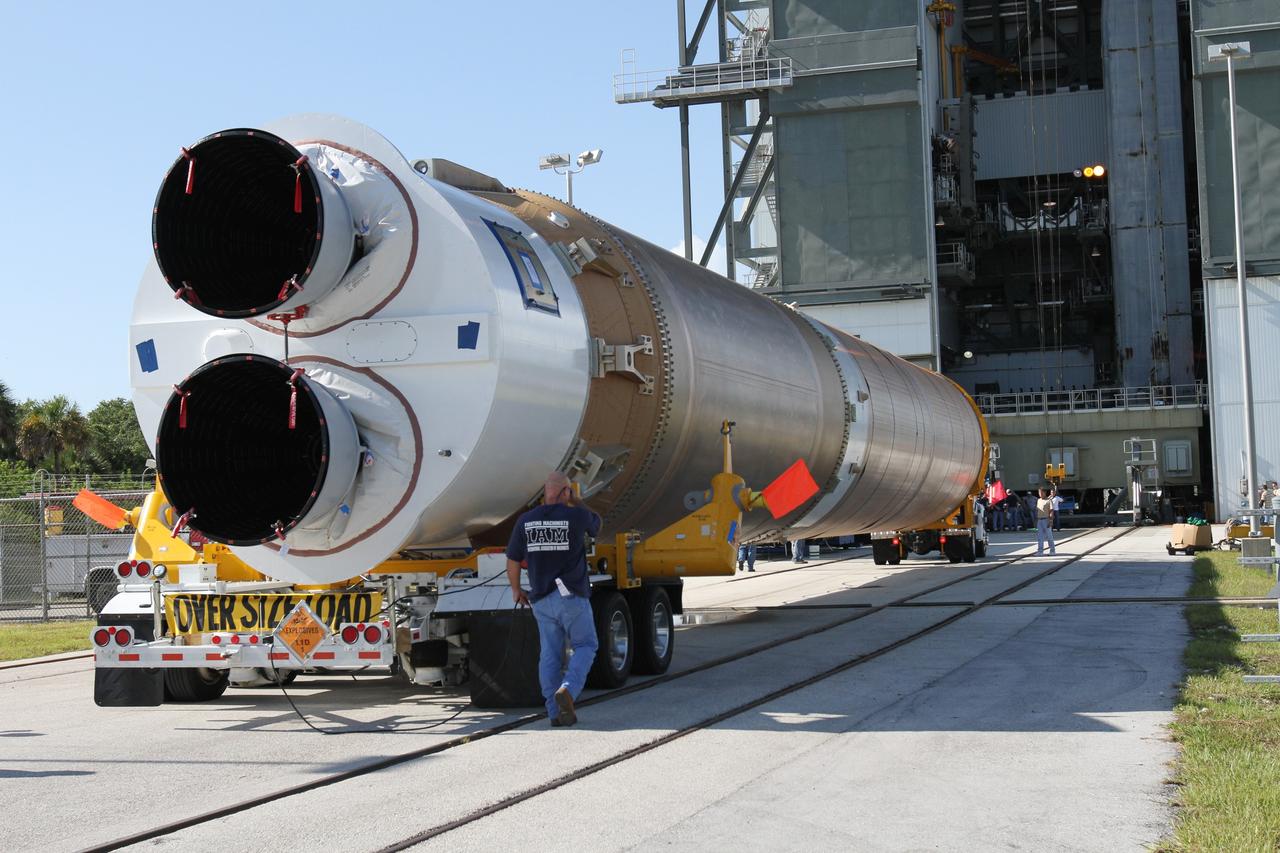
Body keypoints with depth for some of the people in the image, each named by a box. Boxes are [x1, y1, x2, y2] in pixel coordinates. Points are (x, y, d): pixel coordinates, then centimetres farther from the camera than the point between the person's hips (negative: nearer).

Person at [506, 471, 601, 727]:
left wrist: (516, 590, 20)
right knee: (585, 646, 9)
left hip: (541, 599, 4)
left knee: (550, 654, 10)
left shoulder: (525, 521, 0)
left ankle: (555, 711, 7)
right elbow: (595, 524, 15)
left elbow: (512, 561, 5)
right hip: (572, 596, -4)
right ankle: (568, 689, -15)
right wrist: (575, 501, 22)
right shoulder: (576, 516, -9)